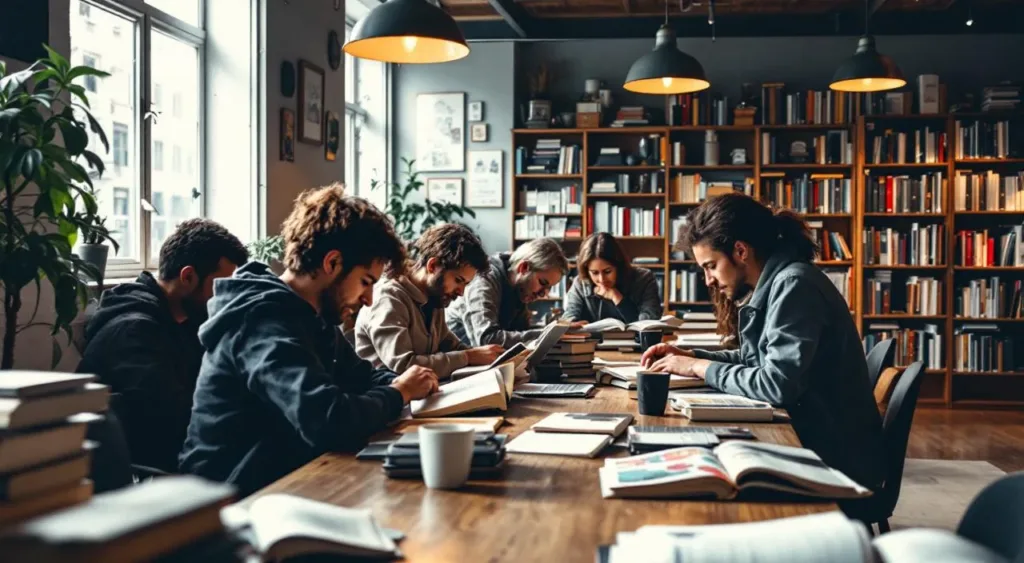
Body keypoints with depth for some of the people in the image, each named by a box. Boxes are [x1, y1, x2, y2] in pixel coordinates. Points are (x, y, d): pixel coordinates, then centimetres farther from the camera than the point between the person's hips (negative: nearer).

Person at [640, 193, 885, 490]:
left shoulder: (794, 284, -20)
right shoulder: (776, 283, 8)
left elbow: (777, 384, -27)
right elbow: (755, 358, 20)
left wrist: (700, 368, -13)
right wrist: (689, 356, 7)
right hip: (810, 445, 8)